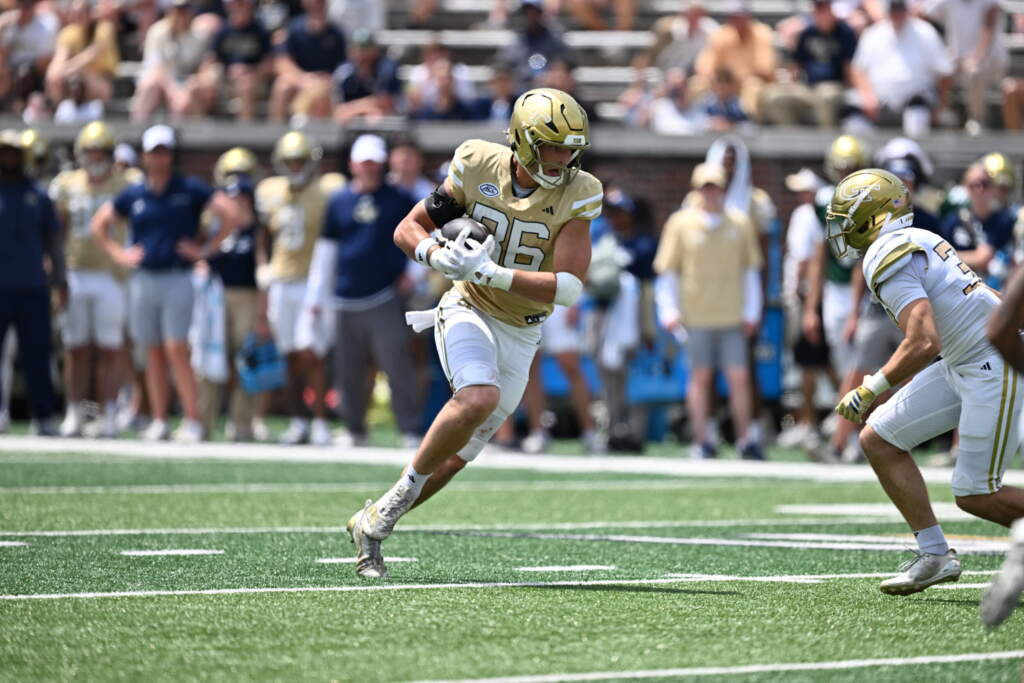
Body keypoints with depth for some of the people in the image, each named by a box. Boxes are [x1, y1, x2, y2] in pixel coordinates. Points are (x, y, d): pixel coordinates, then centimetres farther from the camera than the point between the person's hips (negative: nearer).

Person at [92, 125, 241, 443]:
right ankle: (159, 421, 10)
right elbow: (100, 223, 22)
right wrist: (118, 253, 11)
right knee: (153, 354, 6)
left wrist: (207, 249, -4)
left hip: (178, 280, -4)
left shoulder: (190, 190, -2)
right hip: (143, 281, 4)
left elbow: (232, 216, -4)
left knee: (176, 350, -11)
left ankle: (193, 421, -9)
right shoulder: (133, 195, 9)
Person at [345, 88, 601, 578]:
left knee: (457, 455, 6)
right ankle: (401, 493, -15)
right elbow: (408, 229, -1)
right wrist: (437, 256, -25)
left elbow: (568, 289, -22)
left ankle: (372, 522, 24)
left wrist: (489, 271, -30)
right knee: (480, 399, -32)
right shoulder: (480, 169, -11)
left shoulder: (576, 196, -13)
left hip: (519, 335, 2)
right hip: (470, 311, -2)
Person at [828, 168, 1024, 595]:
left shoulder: (889, 258, -16)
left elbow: (924, 343, -25)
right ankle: (934, 555, 7)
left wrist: (870, 391, -15)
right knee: (879, 440, 6)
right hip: (961, 364, 10)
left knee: (976, 496, -7)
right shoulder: (913, 241, 14)